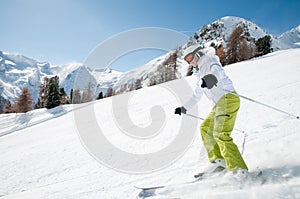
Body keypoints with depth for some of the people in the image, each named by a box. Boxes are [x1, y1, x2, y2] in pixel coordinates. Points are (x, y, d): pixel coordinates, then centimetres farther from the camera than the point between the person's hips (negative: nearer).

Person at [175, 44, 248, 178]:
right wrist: (184, 108, 34)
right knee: (205, 128, 15)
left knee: (220, 134, -19)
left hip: (228, 98, -10)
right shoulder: (199, 74, 25)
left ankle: (239, 169, -17)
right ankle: (218, 160, 17)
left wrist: (211, 77, -47)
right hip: (219, 104, 10)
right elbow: (197, 96, 33)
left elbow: (217, 70, -24)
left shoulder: (210, 60, 1)